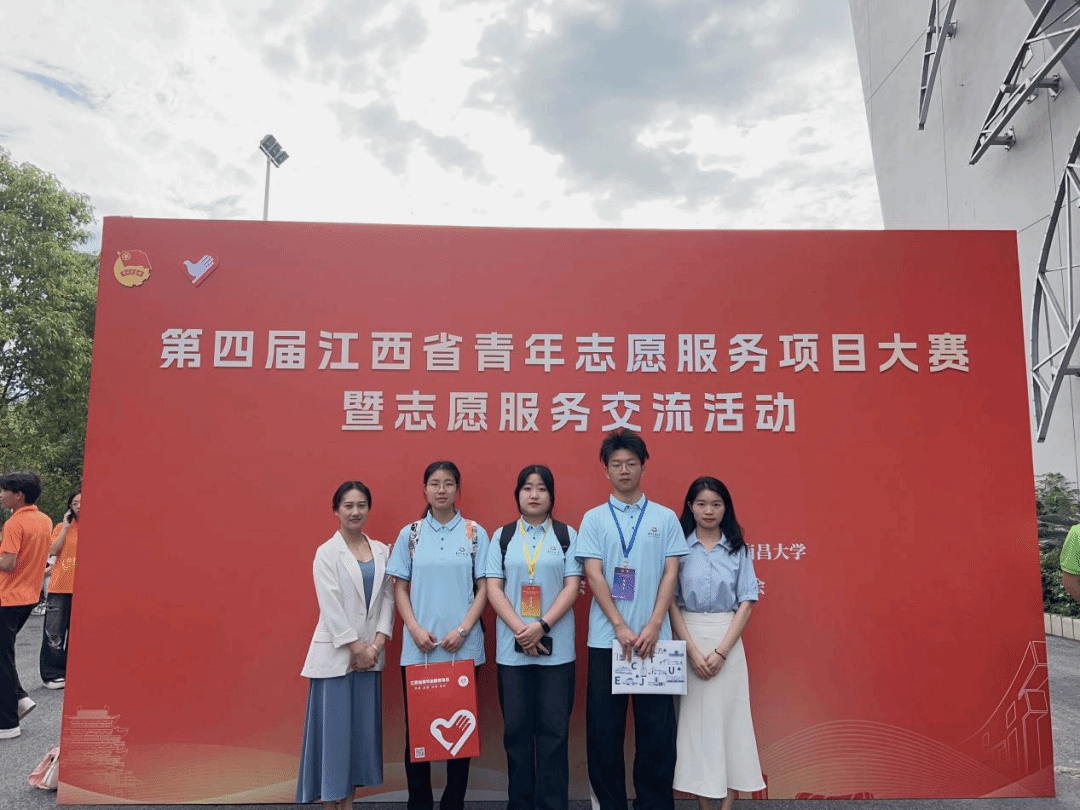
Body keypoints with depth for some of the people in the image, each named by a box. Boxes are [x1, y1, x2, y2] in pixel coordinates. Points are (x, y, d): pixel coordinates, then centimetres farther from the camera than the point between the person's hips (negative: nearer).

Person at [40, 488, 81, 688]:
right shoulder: (61, 527, 8)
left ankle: (71, 673, 18)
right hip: (60, 586, 1)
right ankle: (53, 674, 11)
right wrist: (66, 528, -7)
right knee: (54, 632, 1)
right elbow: (53, 551, -5)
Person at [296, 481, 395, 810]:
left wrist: (375, 646, -6)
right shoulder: (326, 552, -6)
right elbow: (331, 608, -11)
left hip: (371, 653, 4)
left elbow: (388, 599, 4)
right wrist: (357, 648, -13)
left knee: (363, 727, 10)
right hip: (336, 653, -4)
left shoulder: (381, 550, 6)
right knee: (334, 727, 1)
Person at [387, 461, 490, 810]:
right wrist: (416, 629, -8)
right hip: (418, 648, 1)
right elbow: (401, 589, 5)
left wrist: (463, 630, -10)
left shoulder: (475, 533, 1)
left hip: (463, 647, -1)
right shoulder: (409, 534, 5)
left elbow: (483, 588, 0)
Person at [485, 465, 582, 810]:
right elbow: (493, 588, 1)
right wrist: (519, 629, -12)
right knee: (516, 727, 7)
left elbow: (572, 586, -2)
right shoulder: (502, 536, 8)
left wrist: (541, 626, -14)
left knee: (554, 728, 3)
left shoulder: (567, 535, 5)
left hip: (557, 648, -1)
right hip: (511, 648, 1)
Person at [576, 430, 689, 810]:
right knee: (604, 727, 6)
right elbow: (594, 575, -3)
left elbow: (670, 574, 1)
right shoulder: (594, 518, 4)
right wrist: (621, 627, -11)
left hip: (653, 637, 0)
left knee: (657, 726, 5)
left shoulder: (665, 518, 6)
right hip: (606, 638, 0)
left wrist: (652, 627, -9)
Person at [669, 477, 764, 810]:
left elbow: (746, 604, -1)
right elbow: (672, 602, -4)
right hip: (688, 639, -1)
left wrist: (721, 652, -10)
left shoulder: (738, 549, 3)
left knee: (729, 717, 3)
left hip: (728, 641, 1)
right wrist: (692, 650, -12)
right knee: (694, 718, 3)